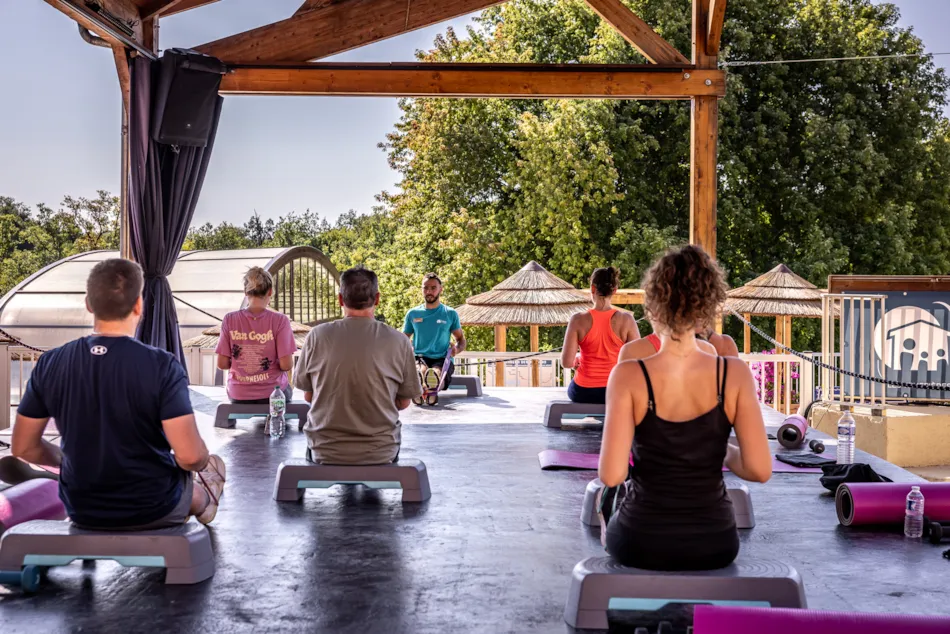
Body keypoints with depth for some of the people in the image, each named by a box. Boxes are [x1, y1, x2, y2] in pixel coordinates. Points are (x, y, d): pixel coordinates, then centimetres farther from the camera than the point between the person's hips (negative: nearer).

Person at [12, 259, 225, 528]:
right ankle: (203, 501, 56)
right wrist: (202, 463, -2)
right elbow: (190, 456, -26)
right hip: (153, 510, -3)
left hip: (82, 510, 3)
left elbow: (24, 448, -3)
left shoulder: (49, 364, -11)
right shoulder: (161, 366, -23)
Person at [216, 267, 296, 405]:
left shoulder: (230, 320, -5)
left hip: (239, 396, 2)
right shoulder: (279, 320, -12)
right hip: (273, 393, -2)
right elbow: (286, 365, -14)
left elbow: (222, 364, -4)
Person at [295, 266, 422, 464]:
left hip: (325, 452, 0)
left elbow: (308, 396, 2)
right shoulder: (398, 341, -10)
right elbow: (403, 402, 0)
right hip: (381, 453, 0)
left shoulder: (317, 336, -8)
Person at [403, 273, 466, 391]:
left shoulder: (450, 314, 14)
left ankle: (435, 380, -75)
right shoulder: (412, 314, 17)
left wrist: (456, 349, -7)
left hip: (443, 359, -1)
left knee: (437, 372, -40)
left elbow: (461, 339, 18)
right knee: (422, 370, -39)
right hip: (420, 357, 1)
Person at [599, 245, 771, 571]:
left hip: (641, 544, -2)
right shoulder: (735, 374, -12)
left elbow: (611, 474, -20)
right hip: (714, 545, 2)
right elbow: (760, 469, -13)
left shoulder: (628, 376, -17)